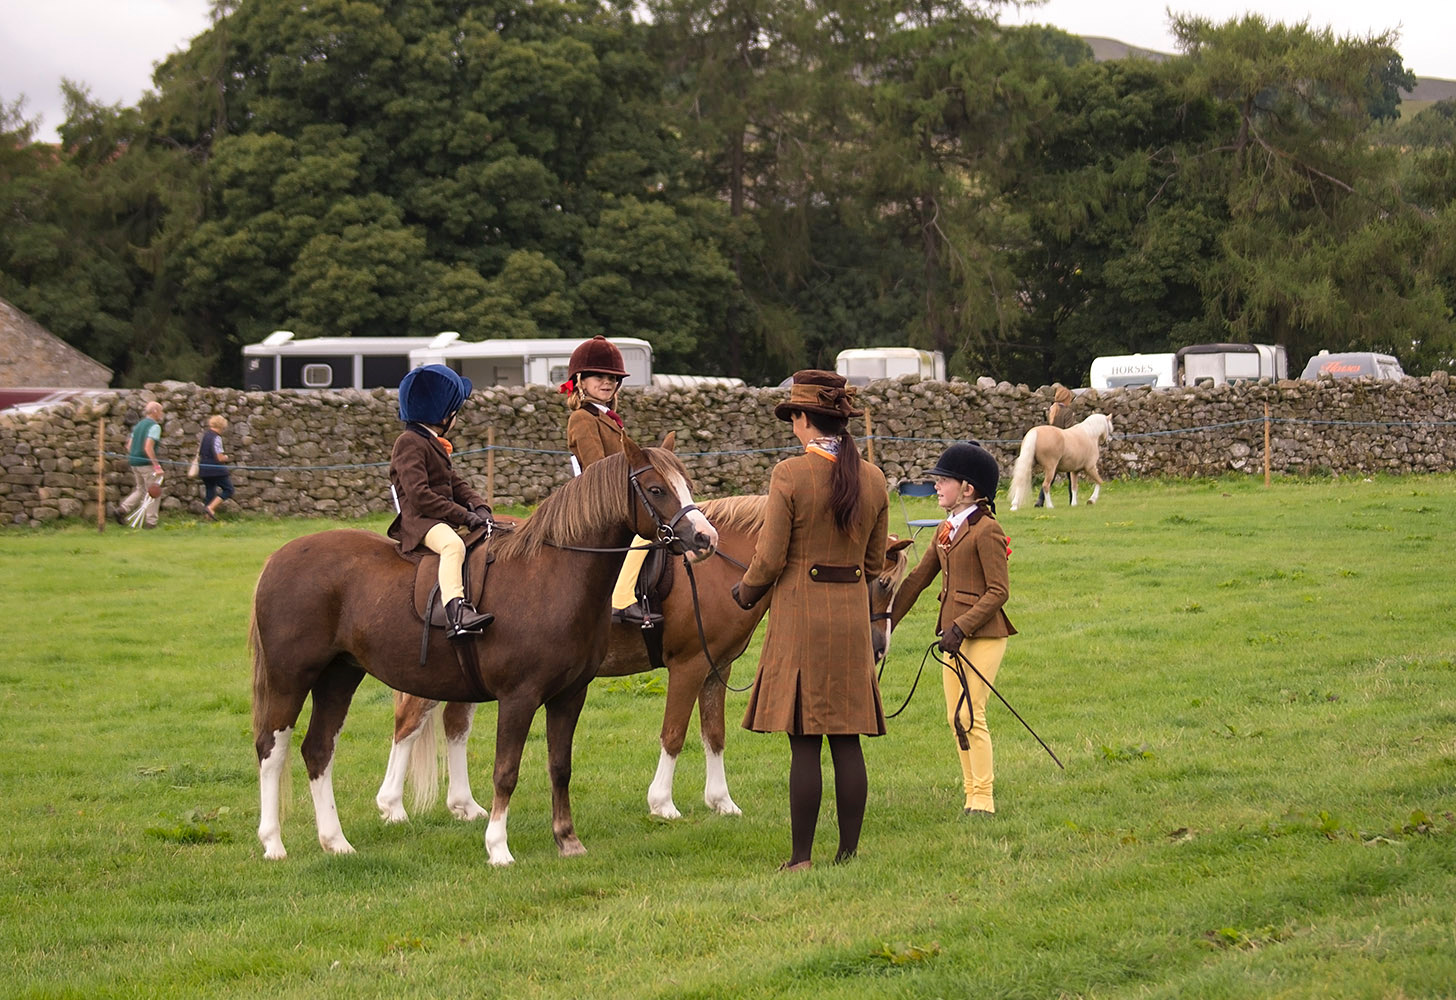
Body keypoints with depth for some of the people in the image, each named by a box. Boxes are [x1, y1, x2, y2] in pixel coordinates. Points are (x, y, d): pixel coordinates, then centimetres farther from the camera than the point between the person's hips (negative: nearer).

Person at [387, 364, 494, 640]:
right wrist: (464, 515, -20)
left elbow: (457, 485, 22)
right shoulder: (410, 443, -10)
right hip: (418, 521, -10)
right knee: (453, 544, -39)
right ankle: (456, 612, -54)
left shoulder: (434, 444, 23)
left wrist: (479, 507, 1)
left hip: (444, 520, 10)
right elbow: (419, 495, -19)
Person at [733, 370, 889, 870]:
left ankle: (801, 857, 0)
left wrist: (745, 593, 8)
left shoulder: (790, 475, -12)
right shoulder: (873, 479, 5)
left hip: (800, 615, -5)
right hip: (853, 616, 5)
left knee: (804, 744, -3)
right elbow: (875, 563, 11)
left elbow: (771, 558, -10)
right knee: (847, 741, 8)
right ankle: (849, 852, 10)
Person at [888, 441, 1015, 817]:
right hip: (953, 632, 9)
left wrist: (962, 628, -21)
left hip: (982, 634, -9)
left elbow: (998, 591, -16)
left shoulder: (986, 531, -13)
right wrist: (888, 620, 16)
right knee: (955, 718, 9)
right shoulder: (947, 530, 14)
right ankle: (972, 794, 16)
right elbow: (919, 578, 18)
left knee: (971, 716, -7)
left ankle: (982, 800, 0)